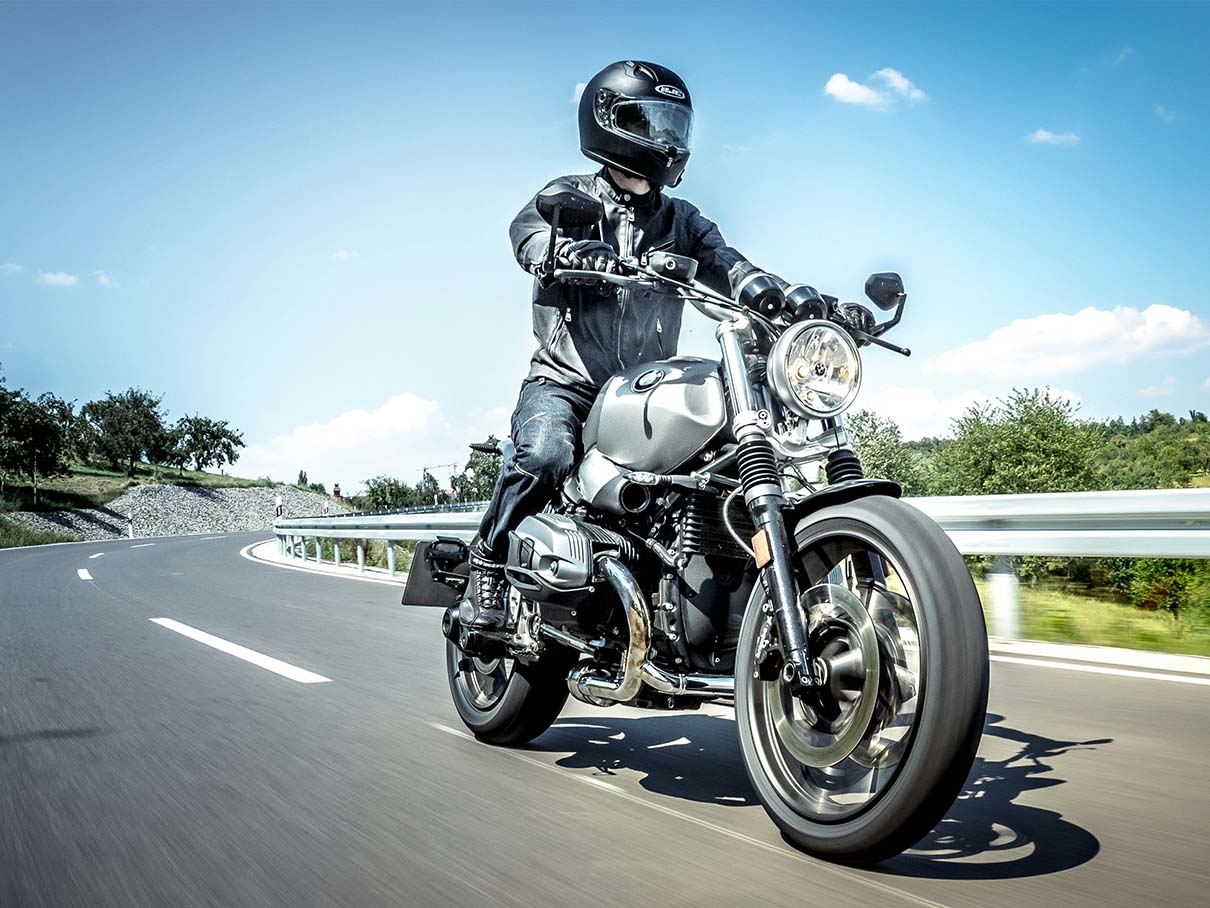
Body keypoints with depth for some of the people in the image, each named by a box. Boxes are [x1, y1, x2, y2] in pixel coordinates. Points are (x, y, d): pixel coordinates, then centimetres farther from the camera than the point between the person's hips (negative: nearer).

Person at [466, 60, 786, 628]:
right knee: (545, 456, -31)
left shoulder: (681, 221, 19)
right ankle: (488, 564, -10)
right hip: (564, 381, -4)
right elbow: (528, 230, -16)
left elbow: (724, 264, 3)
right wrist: (577, 250, -41)